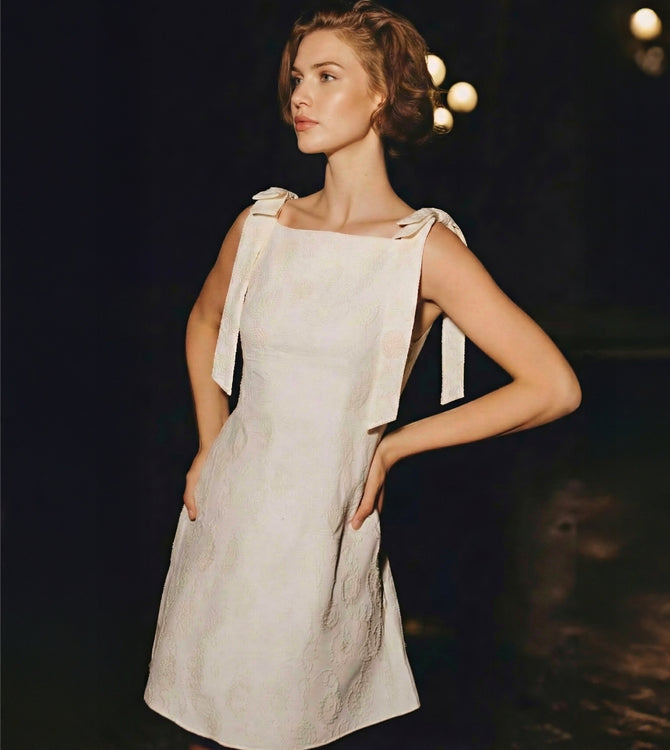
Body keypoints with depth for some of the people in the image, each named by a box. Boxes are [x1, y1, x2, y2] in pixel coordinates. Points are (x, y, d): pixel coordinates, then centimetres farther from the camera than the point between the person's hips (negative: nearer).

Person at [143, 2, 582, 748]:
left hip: (318, 529, -4)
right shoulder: (261, 223, 2)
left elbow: (554, 387, -13)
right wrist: (210, 447, 11)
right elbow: (204, 321, 22)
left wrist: (393, 446, -7)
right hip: (224, 511, 4)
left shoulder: (424, 248, -11)